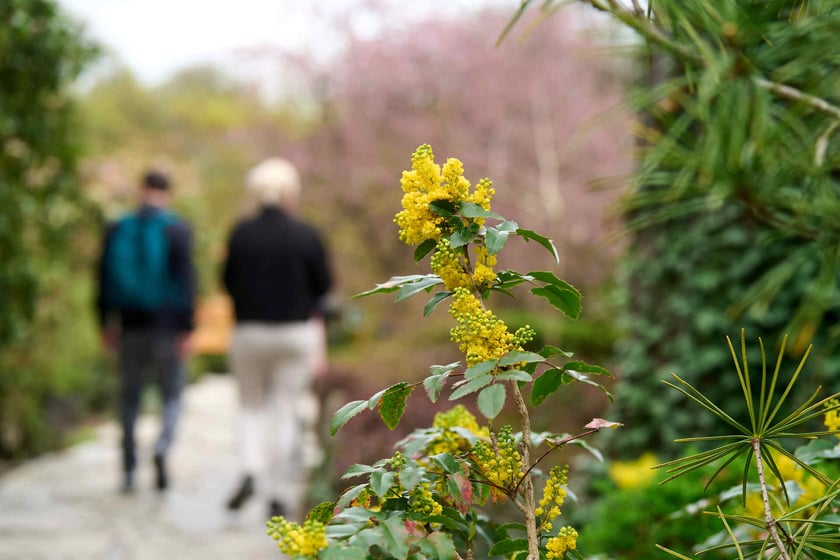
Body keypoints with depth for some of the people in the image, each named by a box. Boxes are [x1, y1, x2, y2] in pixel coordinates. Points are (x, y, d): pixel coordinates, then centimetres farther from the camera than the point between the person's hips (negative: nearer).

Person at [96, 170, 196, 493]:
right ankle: (162, 446, -21)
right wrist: (187, 329, -9)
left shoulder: (117, 230, 4)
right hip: (167, 326, -2)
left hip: (130, 325, 3)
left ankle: (129, 471, 11)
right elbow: (186, 281, -11)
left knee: (130, 397, 11)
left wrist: (106, 324, 14)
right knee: (172, 394, 8)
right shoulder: (177, 230, -5)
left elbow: (104, 281, 6)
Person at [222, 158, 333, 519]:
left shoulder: (241, 234, -5)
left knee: (252, 405, 18)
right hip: (296, 331, -1)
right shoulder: (305, 235, -7)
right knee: (286, 412, 7)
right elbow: (323, 286, -1)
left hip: (249, 331, 1)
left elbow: (229, 283, 2)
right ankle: (282, 496, 8)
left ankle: (251, 470, -5)